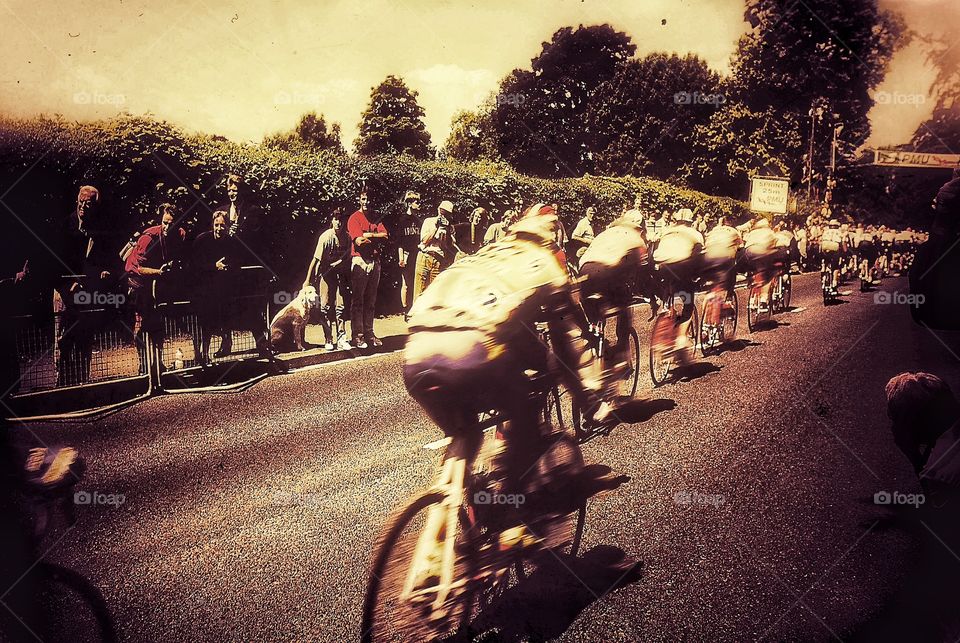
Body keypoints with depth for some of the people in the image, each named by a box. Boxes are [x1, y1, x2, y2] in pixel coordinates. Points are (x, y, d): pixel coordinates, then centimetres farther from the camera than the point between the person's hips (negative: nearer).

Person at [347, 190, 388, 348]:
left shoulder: (376, 219, 16)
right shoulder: (354, 218, -2)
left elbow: (385, 237, 0)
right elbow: (359, 241, -15)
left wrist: (367, 235, -10)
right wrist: (376, 238, -11)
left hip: (375, 261, 6)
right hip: (359, 261, -6)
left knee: (371, 300, 9)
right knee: (357, 300, -5)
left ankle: (369, 334, 14)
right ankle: (357, 335, -4)